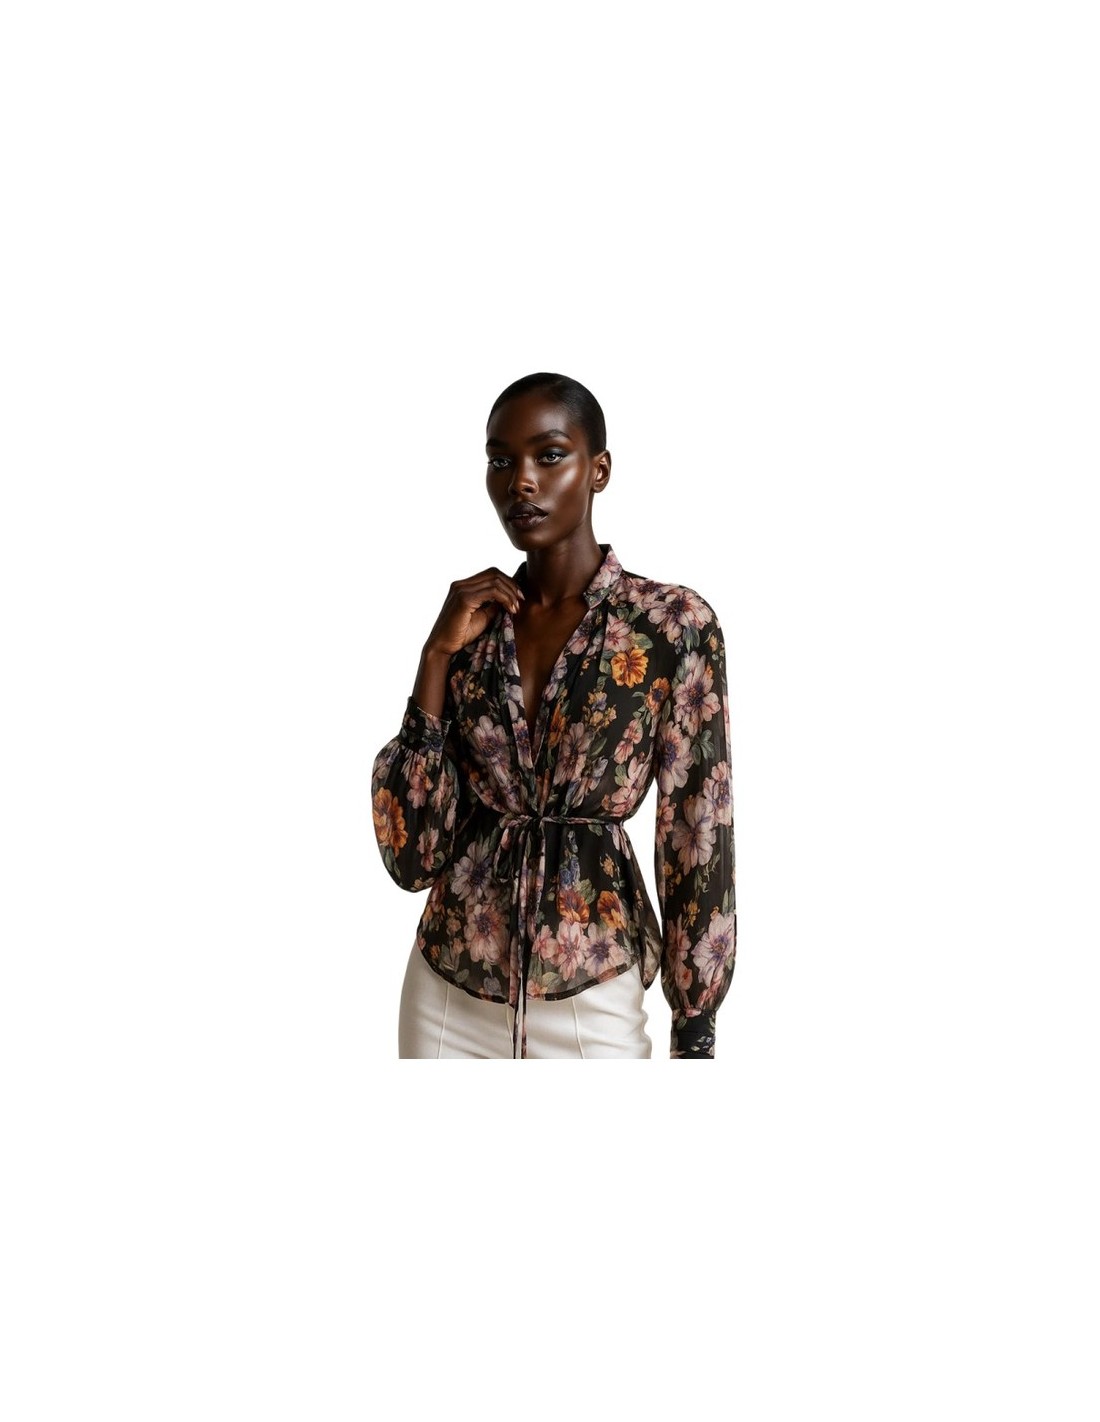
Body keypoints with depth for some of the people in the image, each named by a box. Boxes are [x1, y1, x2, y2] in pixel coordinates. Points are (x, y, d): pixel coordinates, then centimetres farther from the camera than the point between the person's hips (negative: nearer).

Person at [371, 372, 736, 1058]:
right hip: (448, 994, 3)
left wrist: (695, 1035, -6)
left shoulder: (674, 622, -8)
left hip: (591, 1001, -3)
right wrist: (438, 656, -10)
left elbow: (697, 841, -6)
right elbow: (413, 855, -5)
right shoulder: (471, 621, 1)